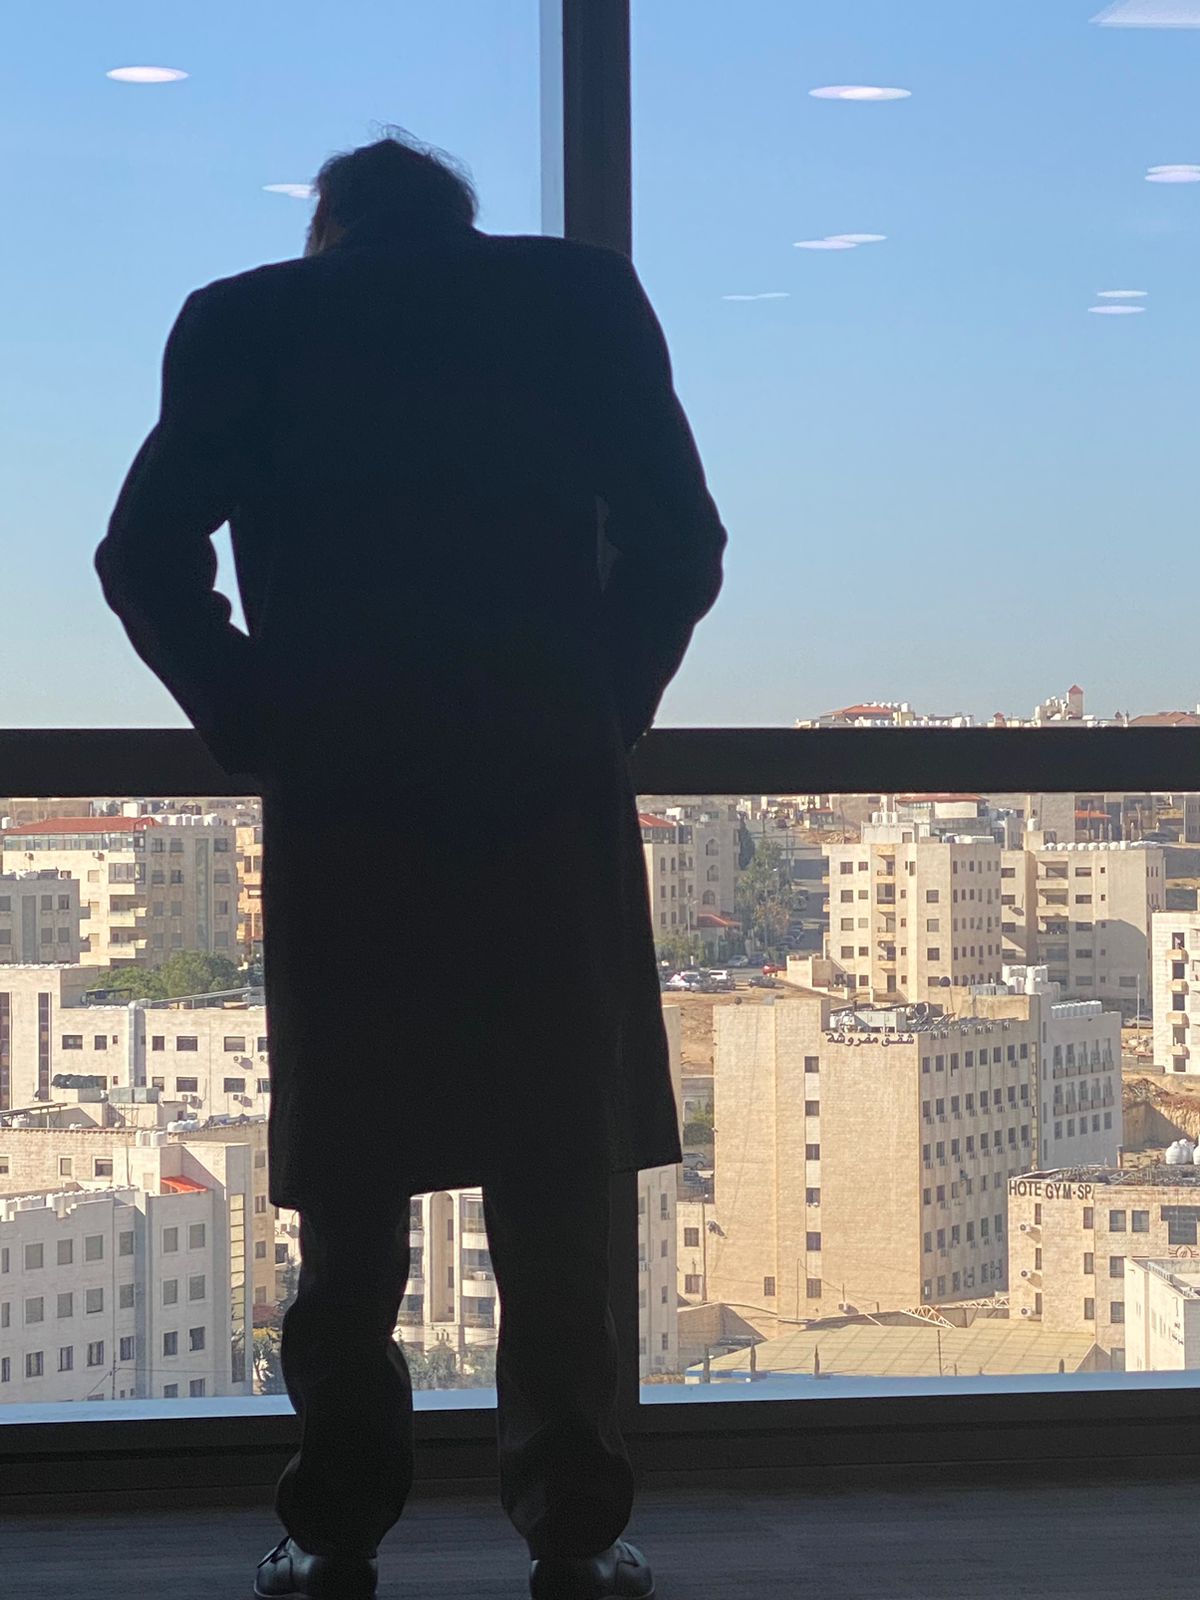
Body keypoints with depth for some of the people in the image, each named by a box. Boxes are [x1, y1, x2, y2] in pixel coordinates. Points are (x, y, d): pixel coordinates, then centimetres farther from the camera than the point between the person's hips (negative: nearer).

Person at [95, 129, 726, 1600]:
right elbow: (677, 542, 2)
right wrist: (600, 717, 12)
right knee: (554, 1182, 7)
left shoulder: (241, 322, 8)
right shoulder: (581, 295, 8)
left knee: (350, 1195, 8)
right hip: (547, 789, 0)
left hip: (337, 804, 0)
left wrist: (256, 731, 10)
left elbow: (145, 560, 1)